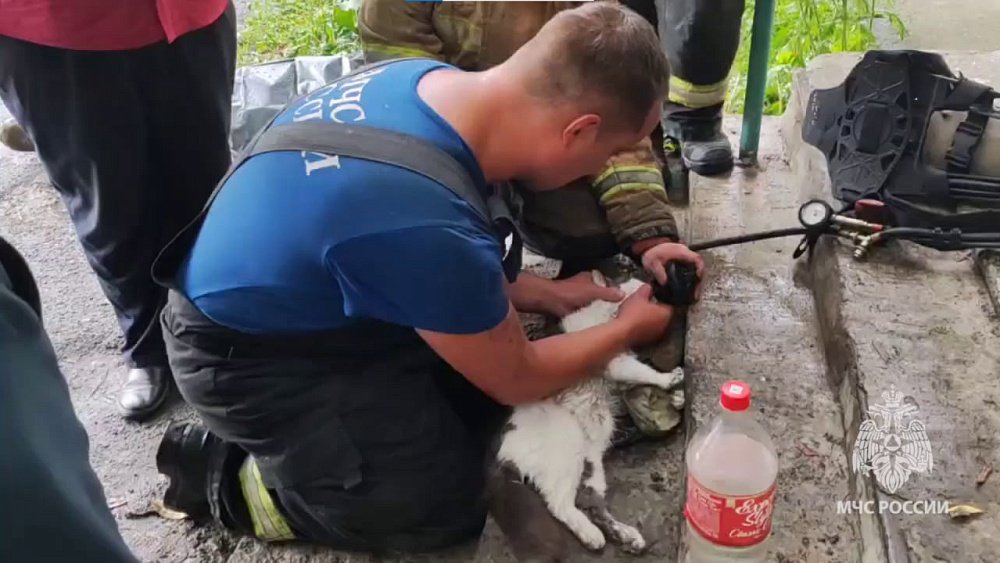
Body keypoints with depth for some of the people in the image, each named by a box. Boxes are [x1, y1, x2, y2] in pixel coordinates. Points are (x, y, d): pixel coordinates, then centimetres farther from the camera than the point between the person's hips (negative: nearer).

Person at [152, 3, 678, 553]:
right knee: (446, 508, -3)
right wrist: (629, 327, -1)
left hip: (277, 297, 9)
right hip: (243, 358, -8)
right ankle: (231, 477, 5)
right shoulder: (429, 226, -37)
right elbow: (516, 379, -15)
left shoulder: (430, 77, -12)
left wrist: (542, 291, 6)